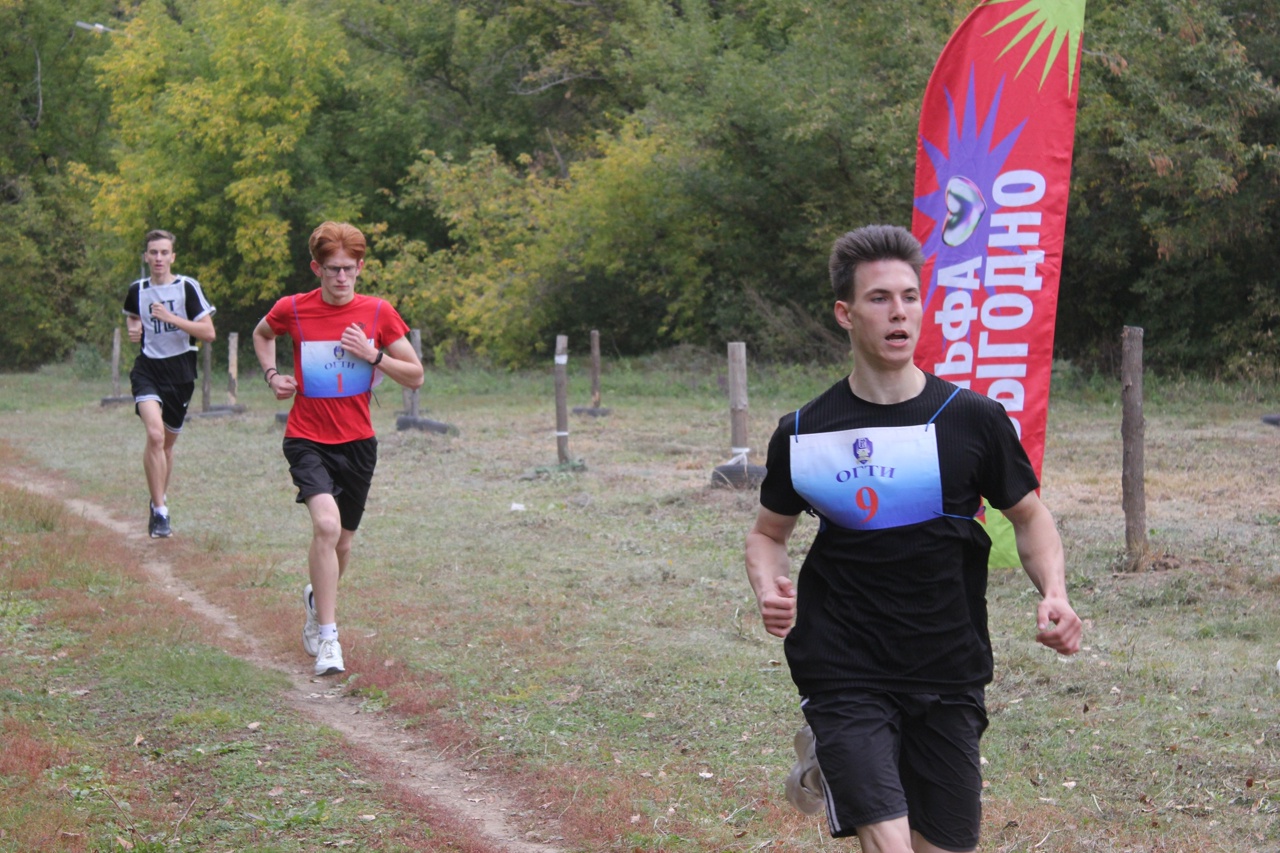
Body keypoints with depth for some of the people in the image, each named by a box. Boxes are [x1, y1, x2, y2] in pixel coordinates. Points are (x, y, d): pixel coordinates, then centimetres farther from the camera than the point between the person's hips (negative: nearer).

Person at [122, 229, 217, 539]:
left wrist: (171, 318, -18)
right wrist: (133, 330, 5)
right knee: (155, 433, -23)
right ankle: (160, 511, -19)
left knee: (168, 442, 13)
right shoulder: (137, 290, 5)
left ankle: (159, 501, 37)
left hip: (180, 372, 0)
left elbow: (209, 333, -10)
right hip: (148, 368, 0)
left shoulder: (188, 287, -5)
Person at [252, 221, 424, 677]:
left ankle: (317, 598, 48)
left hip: (357, 442, 3)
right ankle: (327, 637, -21)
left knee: (342, 542, 14)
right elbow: (261, 334, 19)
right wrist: (272, 374, 2)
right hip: (307, 439, -3)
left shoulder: (378, 313, -4)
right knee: (326, 524, -25)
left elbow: (415, 376, 0)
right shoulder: (292, 310, -5)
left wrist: (373, 355, -15)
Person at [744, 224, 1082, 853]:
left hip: (950, 680, 2)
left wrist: (1054, 595, -7)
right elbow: (769, 531, 14)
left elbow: (1029, 515, 11)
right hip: (845, 677, -2)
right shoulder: (803, 434, 0)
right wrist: (769, 590, -7)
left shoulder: (974, 419, -1)